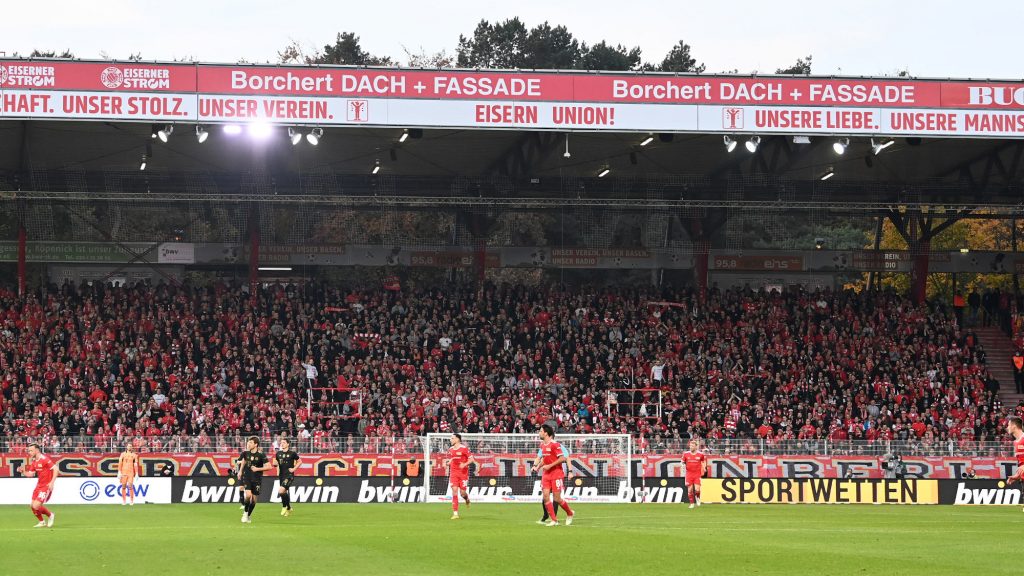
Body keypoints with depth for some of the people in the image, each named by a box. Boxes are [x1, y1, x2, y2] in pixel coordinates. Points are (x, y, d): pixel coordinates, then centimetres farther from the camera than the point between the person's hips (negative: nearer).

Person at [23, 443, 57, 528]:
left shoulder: (44, 459, -17)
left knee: (36, 506, -14)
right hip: (39, 485, 8)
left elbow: (55, 469, -20)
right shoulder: (34, 461, 8)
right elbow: (30, 474, 13)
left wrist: (52, 482, -25)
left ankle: (50, 516, 11)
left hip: (46, 486, -8)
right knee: (33, 506, 7)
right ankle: (42, 522, 27)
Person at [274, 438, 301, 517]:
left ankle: (284, 506, -2)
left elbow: (300, 461, 5)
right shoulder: (278, 453, 8)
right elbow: (275, 462, 20)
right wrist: (275, 463, -4)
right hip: (281, 475, 6)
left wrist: (294, 469, -6)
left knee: (281, 491, -22)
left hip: (289, 475, -6)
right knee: (285, 493, 12)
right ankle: (289, 509, 31)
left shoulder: (292, 453, -6)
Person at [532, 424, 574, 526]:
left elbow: (562, 459, -18)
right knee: (545, 496, -7)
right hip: (546, 475, 7)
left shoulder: (554, 444, -14)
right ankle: (553, 520, -3)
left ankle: (569, 513, 21)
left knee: (557, 499, -5)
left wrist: (549, 466, -20)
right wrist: (538, 466, 9)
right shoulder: (542, 445, 11)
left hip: (556, 474, -7)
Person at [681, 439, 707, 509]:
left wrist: (704, 467, 2)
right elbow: (683, 462, 13)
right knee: (689, 490, 0)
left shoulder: (700, 454, -3)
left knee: (697, 490, -11)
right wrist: (683, 466, -7)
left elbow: (704, 461, 16)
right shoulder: (686, 454, -1)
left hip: (697, 474, -1)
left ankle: (697, 498, 22)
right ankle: (691, 503, 16)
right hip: (689, 474, 1)